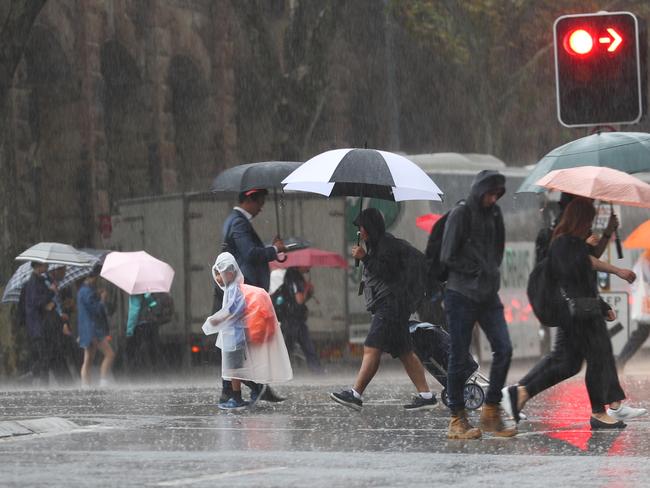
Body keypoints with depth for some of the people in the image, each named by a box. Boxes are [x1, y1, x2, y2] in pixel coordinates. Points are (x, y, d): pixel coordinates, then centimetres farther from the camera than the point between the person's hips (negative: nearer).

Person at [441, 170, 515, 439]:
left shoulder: (494, 214, 12)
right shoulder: (460, 214, -7)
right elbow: (448, 257, -9)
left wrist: (491, 272, 7)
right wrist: (477, 270, -8)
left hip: (489, 295, 6)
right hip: (461, 295, -6)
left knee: (504, 349, -6)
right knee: (459, 358, -2)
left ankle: (491, 412, 3)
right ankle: (457, 419, 5)